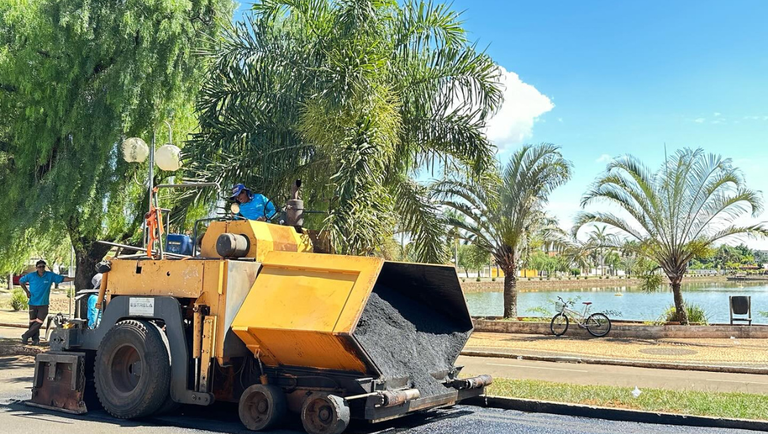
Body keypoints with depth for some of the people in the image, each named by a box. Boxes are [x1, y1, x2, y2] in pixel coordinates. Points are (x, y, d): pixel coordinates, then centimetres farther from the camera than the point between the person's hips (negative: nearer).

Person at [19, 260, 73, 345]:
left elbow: (63, 279, -3)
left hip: (43, 304, 0)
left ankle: (26, 336, 8)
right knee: (32, 322, 2)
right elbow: (21, 281, 13)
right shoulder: (31, 276, -1)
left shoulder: (50, 275, -2)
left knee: (39, 322, -6)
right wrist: (27, 291, 4)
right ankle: (35, 339, 13)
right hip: (33, 303, 0)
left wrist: (74, 279, -13)